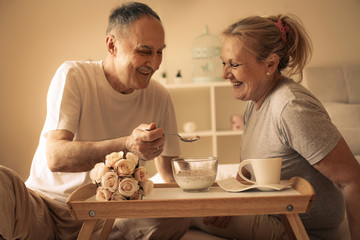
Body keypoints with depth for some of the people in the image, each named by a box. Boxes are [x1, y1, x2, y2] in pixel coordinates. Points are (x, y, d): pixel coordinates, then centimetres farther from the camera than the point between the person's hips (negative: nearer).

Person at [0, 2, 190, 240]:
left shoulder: (159, 97, 1)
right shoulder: (73, 76, -10)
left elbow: (171, 171, 8)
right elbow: (55, 157, -23)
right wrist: (127, 145, -39)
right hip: (44, 207, -4)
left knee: (179, 215, -24)